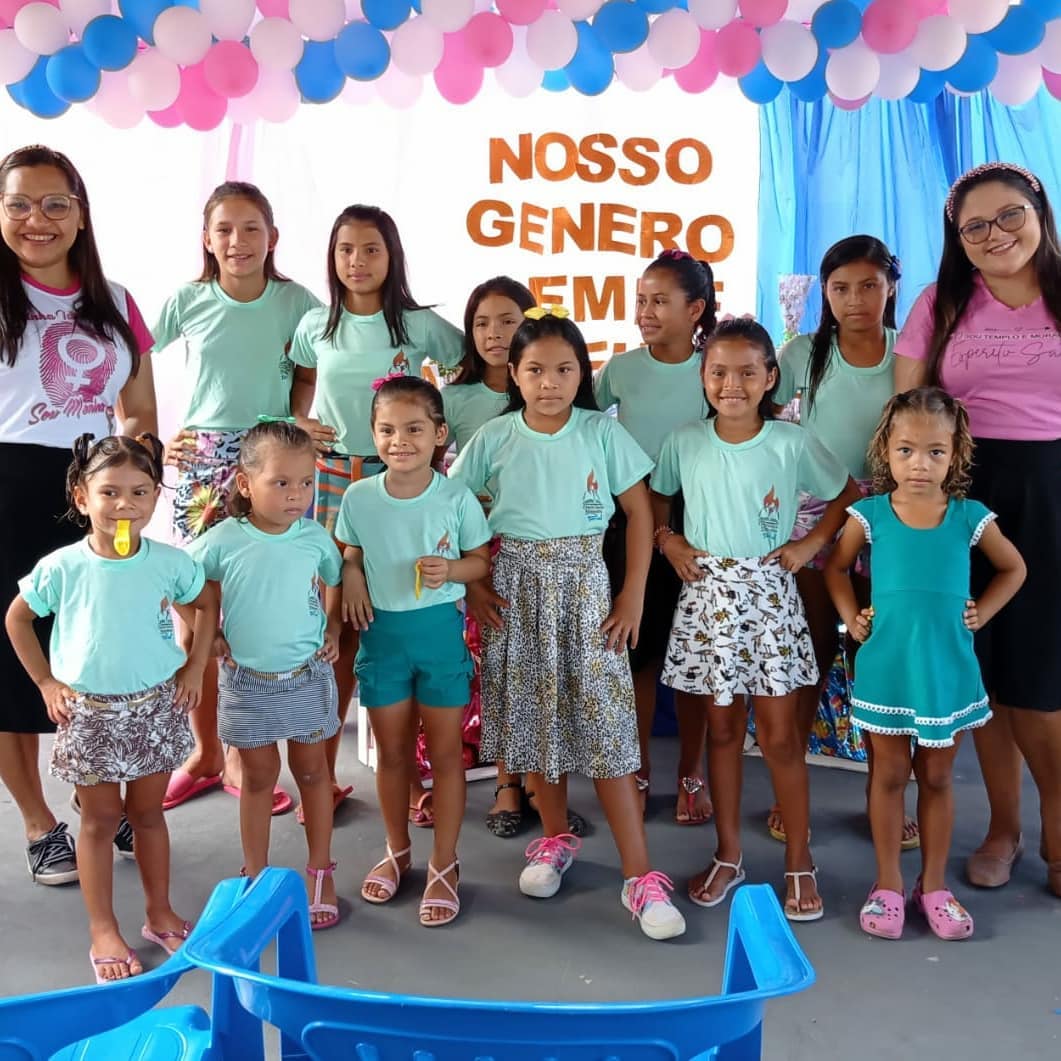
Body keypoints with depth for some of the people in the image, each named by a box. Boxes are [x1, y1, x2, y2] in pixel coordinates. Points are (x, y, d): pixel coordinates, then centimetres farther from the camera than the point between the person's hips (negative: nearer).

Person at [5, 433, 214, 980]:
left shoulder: (170, 562, -10)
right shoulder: (61, 567, -12)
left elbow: (206, 606, 8)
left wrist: (193, 669, 2)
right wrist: (46, 682, -1)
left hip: (156, 705, 1)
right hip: (88, 712, -1)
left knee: (148, 813, 15)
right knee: (101, 819, 10)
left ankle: (160, 913, 32)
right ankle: (103, 932, 23)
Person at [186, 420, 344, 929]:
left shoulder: (316, 538, -9)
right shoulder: (222, 541, -14)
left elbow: (339, 586, 9)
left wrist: (334, 630, -3)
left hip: (307, 676, 1)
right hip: (247, 680, -1)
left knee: (311, 769, 13)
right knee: (258, 775, 13)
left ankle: (320, 872, 28)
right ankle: (255, 877, 28)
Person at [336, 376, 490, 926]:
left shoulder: (456, 498, -11)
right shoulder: (358, 498, -4)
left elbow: (481, 560, -2)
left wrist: (452, 570, -21)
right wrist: (351, 578, -9)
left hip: (440, 631, -2)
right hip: (382, 632, 2)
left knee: (445, 753, 8)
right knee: (391, 752, 15)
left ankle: (444, 866, 23)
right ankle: (397, 852, 36)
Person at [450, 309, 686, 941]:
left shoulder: (603, 433, -4)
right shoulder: (494, 438, 0)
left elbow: (640, 511, -1)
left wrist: (634, 596, -4)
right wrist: (473, 585, -2)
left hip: (584, 586, -2)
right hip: (516, 588, 2)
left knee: (605, 721, -4)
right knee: (532, 715, 9)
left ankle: (641, 876, 1)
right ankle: (557, 838, 31)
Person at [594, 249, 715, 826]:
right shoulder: (620, 368, 0)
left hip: (691, 520, -1)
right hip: (628, 520, 1)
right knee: (636, 647, 7)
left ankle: (691, 773, 22)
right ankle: (638, 771, 23)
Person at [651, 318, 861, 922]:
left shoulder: (793, 443, -5)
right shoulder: (685, 443, 0)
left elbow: (848, 495, 5)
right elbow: (656, 497, 16)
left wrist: (810, 544, -5)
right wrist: (668, 539, -1)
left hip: (770, 597, -2)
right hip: (708, 596, 2)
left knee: (780, 735, 2)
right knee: (722, 729, 11)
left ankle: (800, 862, 17)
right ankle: (728, 856, 24)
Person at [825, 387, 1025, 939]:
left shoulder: (970, 517, -5)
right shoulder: (870, 515, -7)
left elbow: (1013, 568, 11)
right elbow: (836, 567, 9)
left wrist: (982, 613, 2)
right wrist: (851, 617, -1)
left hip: (947, 668, 1)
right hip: (885, 668, -1)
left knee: (937, 777, 13)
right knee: (889, 774, 10)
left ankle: (933, 885, 28)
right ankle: (888, 884, 24)